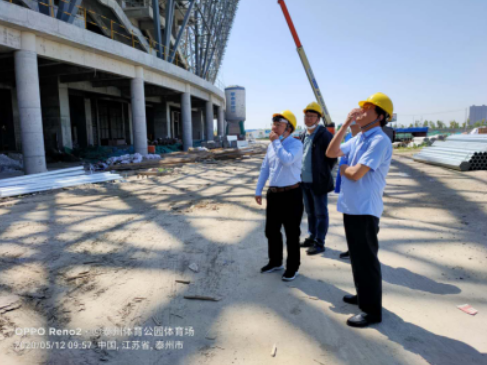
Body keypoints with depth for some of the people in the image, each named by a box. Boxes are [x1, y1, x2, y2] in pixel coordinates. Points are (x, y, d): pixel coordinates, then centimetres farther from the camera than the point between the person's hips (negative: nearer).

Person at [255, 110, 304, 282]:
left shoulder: (296, 144, -11)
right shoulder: (272, 145, 11)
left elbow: (287, 160, -31)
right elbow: (265, 168, 15)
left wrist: (276, 142, -18)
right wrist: (258, 191, 14)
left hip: (291, 194, -7)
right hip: (273, 193, 7)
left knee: (292, 233, 5)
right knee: (271, 230, 16)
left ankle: (293, 267, 21)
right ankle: (275, 262, 35)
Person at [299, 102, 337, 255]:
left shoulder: (324, 135, -11)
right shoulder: (303, 135, 12)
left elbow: (332, 156, -10)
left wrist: (323, 173, -4)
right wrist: (301, 173, 12)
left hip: (318, 182, -7)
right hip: (305, 181, 8)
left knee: (321, 213, 2)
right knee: (310, 212, 17)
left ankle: (319, 243, 10)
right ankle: (312, 238, 30)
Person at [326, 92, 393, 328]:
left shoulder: (379, 141, -17)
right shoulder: (357, 139, 11)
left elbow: (356, 174, -23)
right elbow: (331, 152, 6)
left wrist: (342, 169, -1)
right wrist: (346, 125, 1)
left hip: (365, 209, -9)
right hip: (351, 206, 9)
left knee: (366, 259, 1)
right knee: (357, 255, 20)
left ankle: (372, 310, 15)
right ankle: (363, 295, 37)